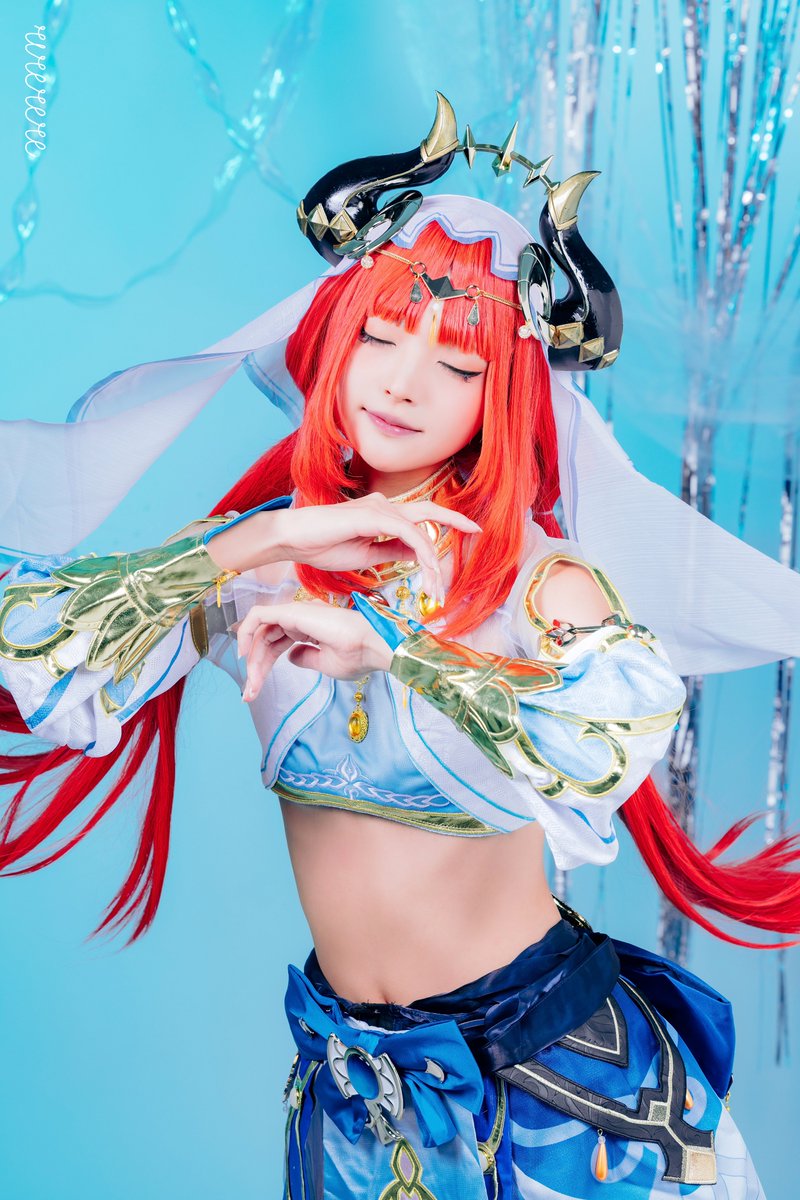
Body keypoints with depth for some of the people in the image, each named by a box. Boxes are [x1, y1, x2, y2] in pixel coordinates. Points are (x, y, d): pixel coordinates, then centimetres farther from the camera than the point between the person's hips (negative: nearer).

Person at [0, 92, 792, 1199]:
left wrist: (378, 642, -29)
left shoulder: (537, 575, -13)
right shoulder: (259, 548, -5)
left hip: (547, 1062, -2)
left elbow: (634, 728, -33)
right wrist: (266, 540, -21)